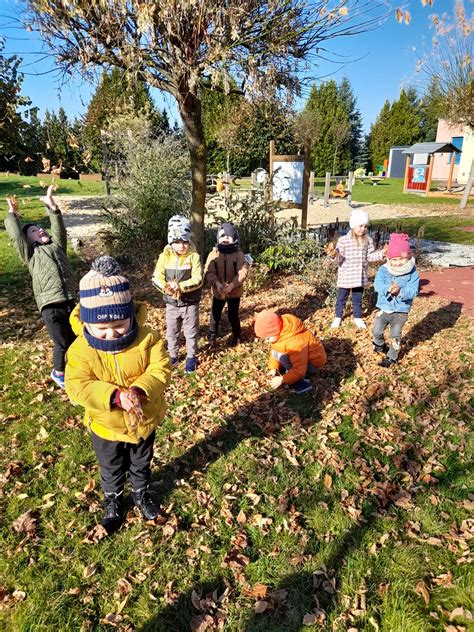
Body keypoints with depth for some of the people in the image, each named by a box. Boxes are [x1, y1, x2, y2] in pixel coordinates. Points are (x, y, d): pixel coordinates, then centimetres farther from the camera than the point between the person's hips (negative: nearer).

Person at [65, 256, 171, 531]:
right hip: (106, 425, 0)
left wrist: (140, 389, -43)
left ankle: (142, 493, 57)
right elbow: (77, 386, -28)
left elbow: (160, 369, -24)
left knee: (141, 465, 28)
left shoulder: (147, 338, -22)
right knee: (111, 470, 27)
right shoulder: (81, 349, -23)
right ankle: (113, 500, 55)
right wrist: (114, 396, -41)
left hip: (144, 420, 1)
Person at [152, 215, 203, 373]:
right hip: (171, 303, 3)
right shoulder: (164, 256, -5)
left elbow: (198, 279, -18)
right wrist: (166, 287, -27)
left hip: (190, 303, -2)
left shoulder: (194, 256, -12)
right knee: (172, 332, 17)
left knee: (191, 332, 11)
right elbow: (156, 278, -7)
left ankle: (191, 357, 30)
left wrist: (180, 286, -30)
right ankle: (173, 356, 36)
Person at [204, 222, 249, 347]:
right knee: (215, 314, 14)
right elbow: (208, 272, -9)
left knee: (233, 315, 8)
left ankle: (236, 335, 32)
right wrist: (216, 283, -27)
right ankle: (212, 334, 37)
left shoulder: (239, 254, -7)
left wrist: (232, 285, -27)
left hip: (234, 291, -2)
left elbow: (243, 272, -14)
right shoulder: (213, 254, -4)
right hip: (218, 291, 2)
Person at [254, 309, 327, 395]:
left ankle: (301, 383, -15)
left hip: (312, 361, -9)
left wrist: (282, 380, -26)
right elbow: (274, 351, 5)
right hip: (301, 356, 9)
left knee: (281, 356, -27)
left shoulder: (295, 342, -36)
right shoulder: (280, 333, -11)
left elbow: (299, 370, -32)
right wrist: (273, 368, -5)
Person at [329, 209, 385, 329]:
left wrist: (382, 253, -7)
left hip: (360, 276, 3)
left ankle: (357, 317, 35)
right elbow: (339, 258, -14)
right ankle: (338, 317, 30)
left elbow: (370, 256, 6)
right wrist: (334, 255, -36)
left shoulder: (368, 240, -1)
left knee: (358, 298, 18)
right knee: (341, 298, 13)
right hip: (345, 276, -3)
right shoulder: (343, 240, -14)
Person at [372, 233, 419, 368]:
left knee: (395, 335, 10)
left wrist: (400, 291, -38)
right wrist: (388, 289, -39)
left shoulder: (412, 273, -13)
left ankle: (391, 357, 27)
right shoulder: (383, 270, -9)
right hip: (384, 308, 2)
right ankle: (380, 345, 42)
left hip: (401, 311, -2)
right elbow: (377, 285, -19)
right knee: (376, 332, 11)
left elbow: (413, 291, -19)